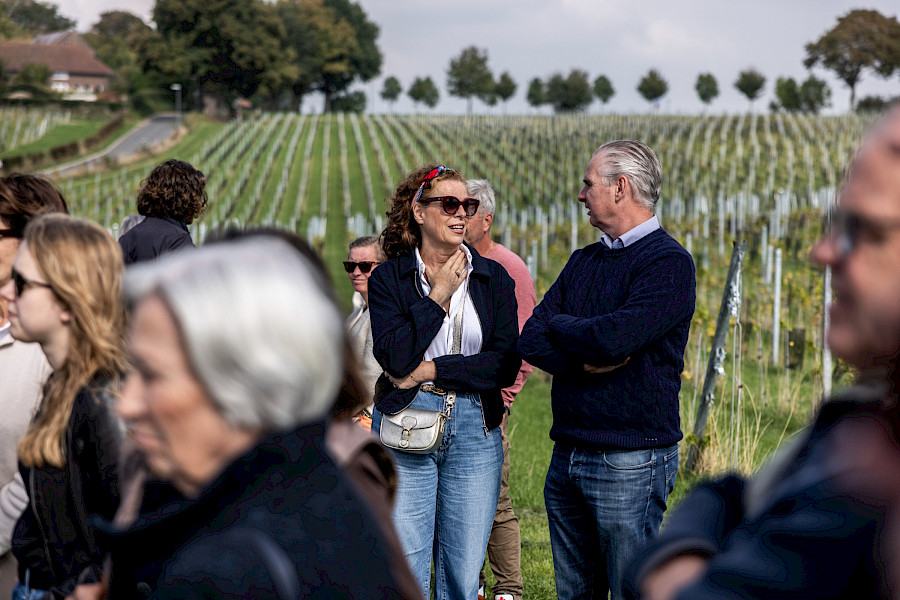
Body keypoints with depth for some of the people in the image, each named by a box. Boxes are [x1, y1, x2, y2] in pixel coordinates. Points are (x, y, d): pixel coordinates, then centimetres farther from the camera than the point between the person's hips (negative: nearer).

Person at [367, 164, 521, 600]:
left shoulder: (492, 278, 7)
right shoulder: (388, 278, 2)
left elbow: (506, 364, -2)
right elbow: (394, 357, -13)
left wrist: (431, 370, -8)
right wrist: (439, 295, -9)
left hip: (476, 429, 2)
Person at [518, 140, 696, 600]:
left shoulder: (669, 263, -9)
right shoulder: (583, 261, 16)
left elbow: (613, 337, -22)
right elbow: (530, 340, 6)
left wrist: (560, 325, -2)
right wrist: (587, 359, -13)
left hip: (629, 461, -7)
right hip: (567, 457, 8)